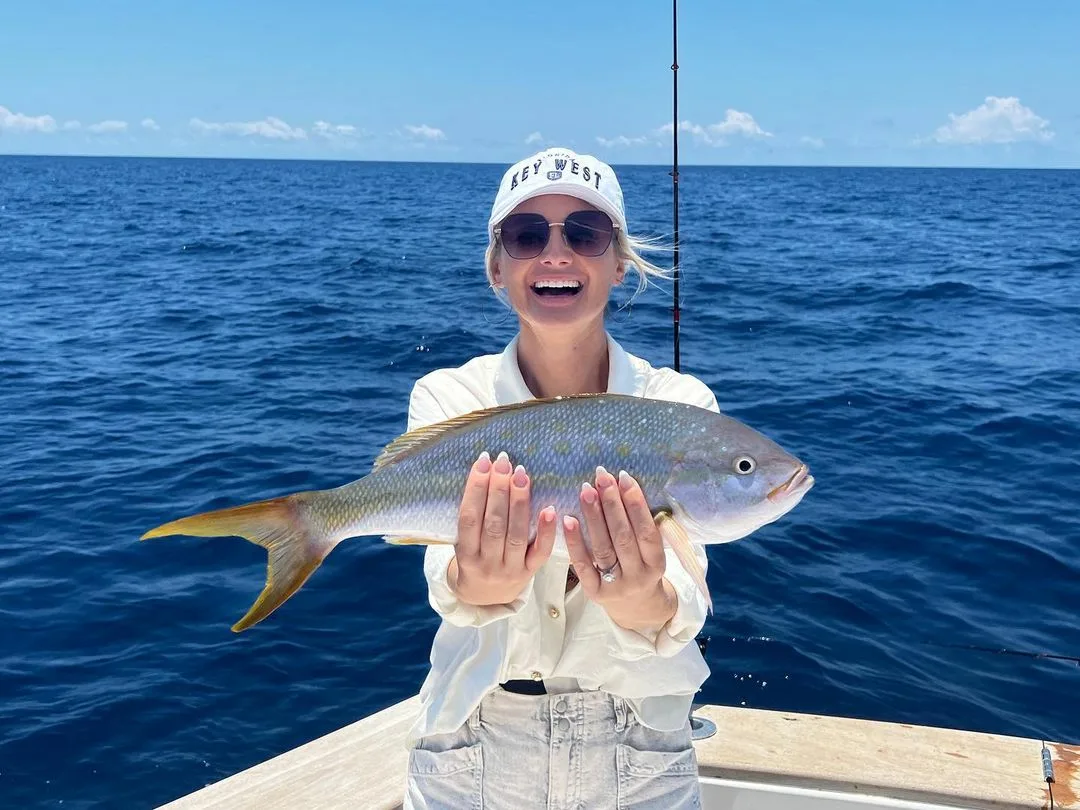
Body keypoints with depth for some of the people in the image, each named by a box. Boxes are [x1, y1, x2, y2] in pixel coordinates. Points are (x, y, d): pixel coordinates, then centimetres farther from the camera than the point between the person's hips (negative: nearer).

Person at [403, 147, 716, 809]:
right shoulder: (445, 398, -9)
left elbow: (684, 601, -21)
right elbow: (445, 576, -23)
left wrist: (650, 605, -43)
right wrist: (475, 585, -45)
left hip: (639, 752, 0)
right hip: (475, 740, 0)